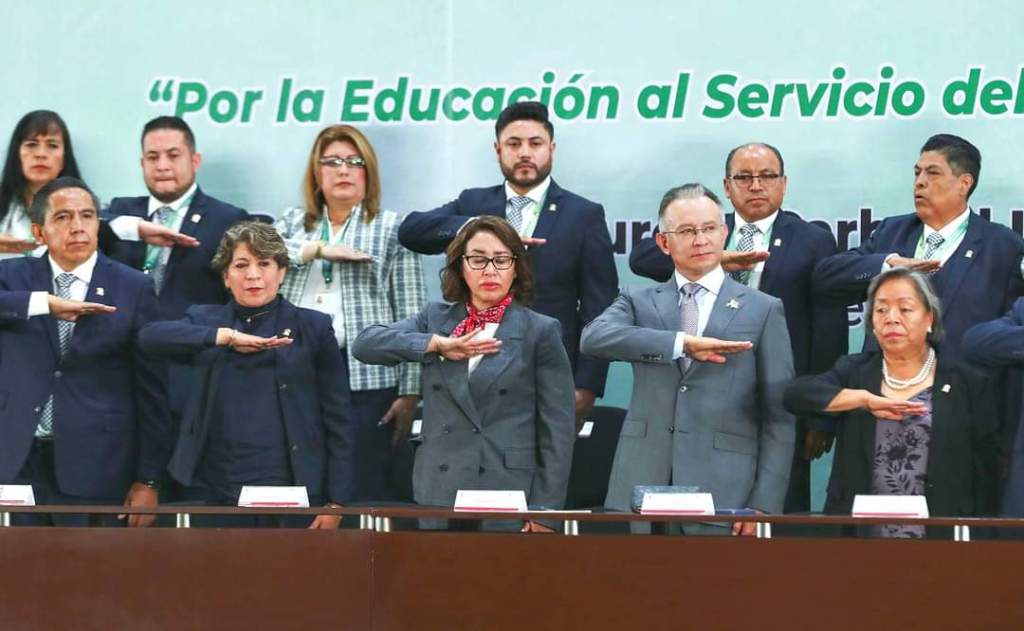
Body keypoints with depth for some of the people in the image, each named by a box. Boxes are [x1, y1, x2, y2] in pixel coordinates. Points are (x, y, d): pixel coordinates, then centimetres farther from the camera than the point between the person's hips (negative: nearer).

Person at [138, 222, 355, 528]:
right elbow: (150, 336, -8)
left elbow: (338, 419, 4)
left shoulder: (313, 327, 7)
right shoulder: (205, 321, 12)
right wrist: (227, 337, -17)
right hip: (215, 495, 1)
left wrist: (336, 502, -3)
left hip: (291, 493, -1)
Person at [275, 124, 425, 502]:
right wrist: (318, 249, -10)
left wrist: (410, 392, -5)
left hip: (367, 377, -3)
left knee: (364, 498, -6)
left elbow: (411, 316, 3)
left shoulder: (392, 228, 9)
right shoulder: (293, 223, 19)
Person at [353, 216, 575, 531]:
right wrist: (438, 344, -10)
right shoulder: (436, 318, 14)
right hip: (437, 498, 3)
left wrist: (545, 513, -5)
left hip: (509, 502, -2)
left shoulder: (540, 332, 4)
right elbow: (365, 344, 1)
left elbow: (557, 430, 1)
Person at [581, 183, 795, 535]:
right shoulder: (638, 303, 13)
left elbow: (778, 417, 4)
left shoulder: (763, 310, 8)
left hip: (722, 495, -1)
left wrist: (764, 506, -5)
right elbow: (593, 338, -10)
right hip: (642, 490, 1)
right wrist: (684, 344, -18)